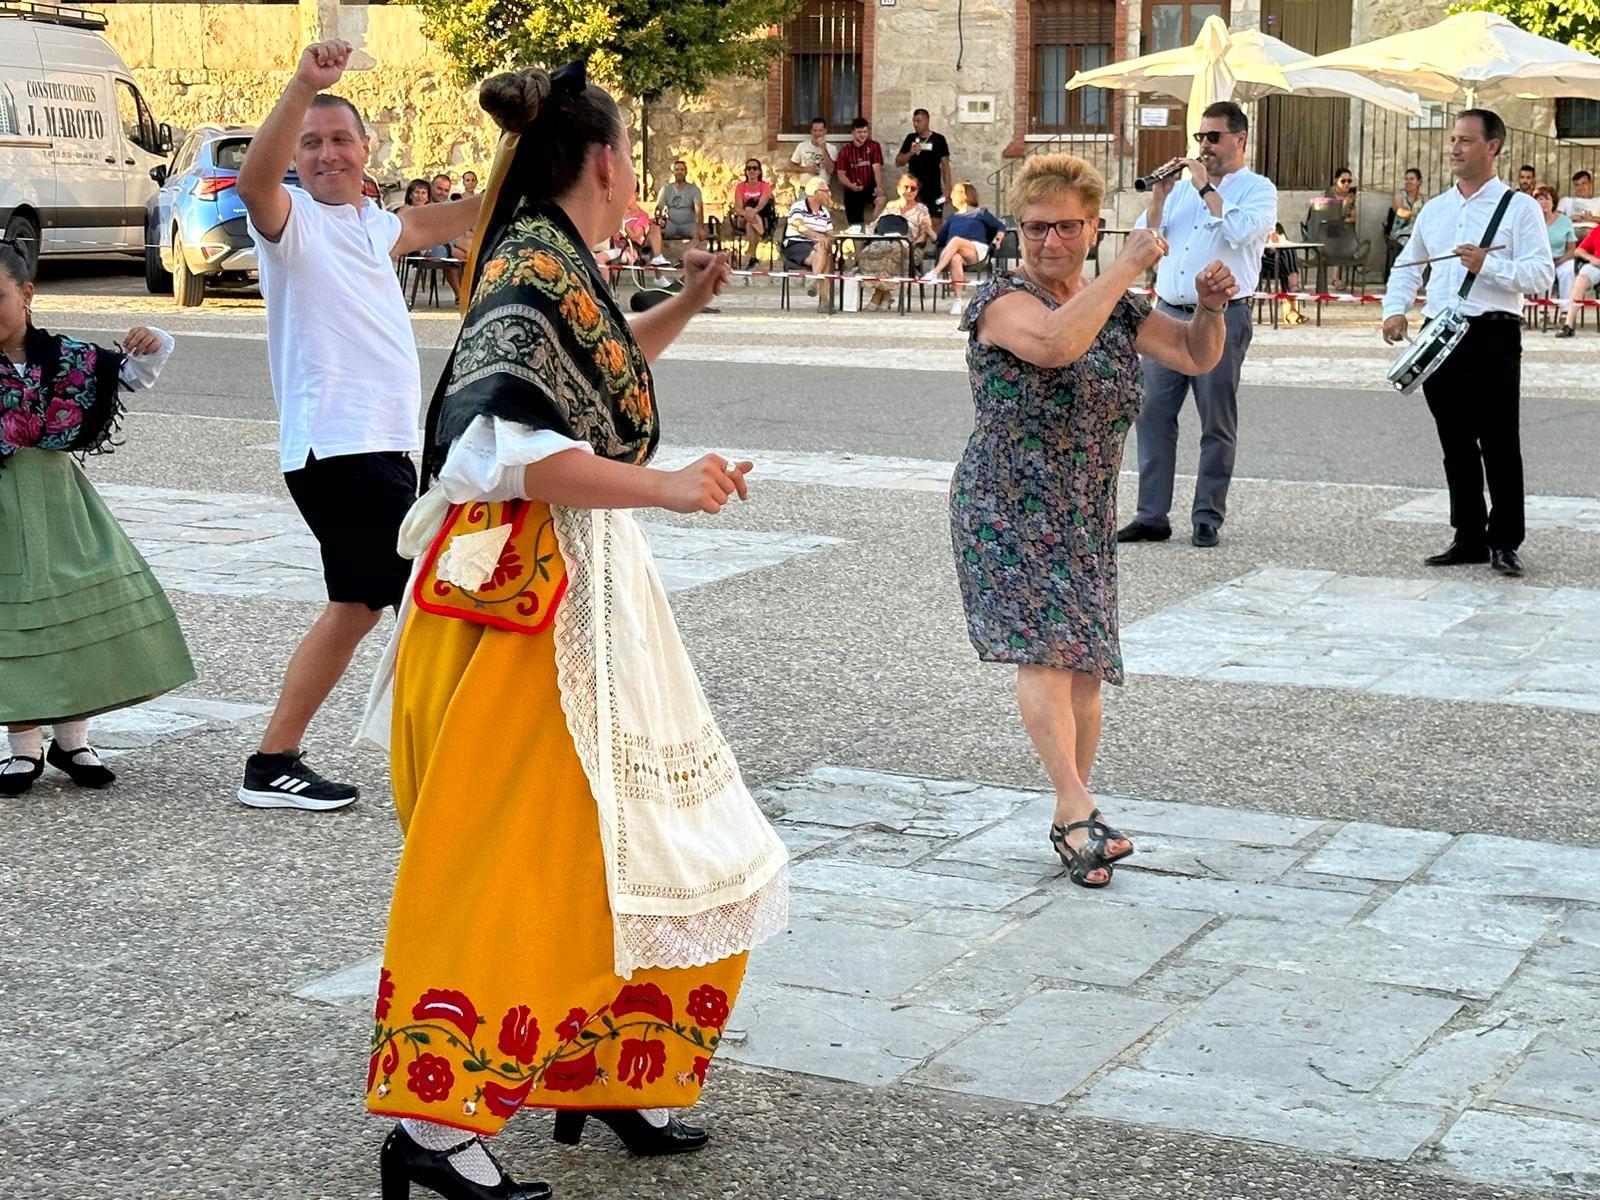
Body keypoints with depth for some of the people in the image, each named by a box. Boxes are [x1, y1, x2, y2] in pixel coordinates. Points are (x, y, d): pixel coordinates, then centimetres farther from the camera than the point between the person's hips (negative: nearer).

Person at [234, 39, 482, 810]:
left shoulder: (371, 222, 17)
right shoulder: (292, 218, -8)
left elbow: (428, 226, 39)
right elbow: (255, 179, -32)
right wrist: (304, 84, -43)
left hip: (383, 444, 10)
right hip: (336, 448, -10)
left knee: (359, 606, 17)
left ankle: (274, 763, 24)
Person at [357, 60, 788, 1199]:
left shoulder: (552, 266, 14)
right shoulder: (533, 272, -16)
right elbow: (512, 442, -31)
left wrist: (685, 306, 28)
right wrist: (666, 487, -27)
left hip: (587, 596, 10)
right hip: (525, 601, -10)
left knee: (621, 848, 16)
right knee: (511, 864, -8)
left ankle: (609, 1079, 28)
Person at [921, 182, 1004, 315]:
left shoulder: (981, 213, 20)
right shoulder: (953, 217, 31)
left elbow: (1001, 227, 17)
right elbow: (940, 237, 27)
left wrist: (997, 240, -1)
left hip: (977, 250, -2)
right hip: (953, 252, 3)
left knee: (956, 240, -37)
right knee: (955, 259, -38)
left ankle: (935, 273, -49)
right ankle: (957, 300, -44)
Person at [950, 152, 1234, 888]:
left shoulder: (1115, 307, 11)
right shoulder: (1002, 300, -10)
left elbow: (1196, 358, 14)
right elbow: (1054, 343, -32)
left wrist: (1211, 308, -7)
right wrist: (1129, 268, -25)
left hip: (1087, 515, 6)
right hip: (1009, 507, -6)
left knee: (1083, 664, 4)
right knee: (1043, 647, -19)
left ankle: (1070, 824, 14)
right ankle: (1080, 814, -25)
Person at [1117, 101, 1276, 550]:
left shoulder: (1258, 190, 2)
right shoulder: (1183, 186, 18)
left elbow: (1238, 232, -17)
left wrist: (1206, 188, -11)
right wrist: (1159, 195, 0)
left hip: (1221, 316, -5)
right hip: (1167, 313, 5)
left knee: (1217, 424, 1)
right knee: (1153, 414, 1)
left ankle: (1208, 518, 7)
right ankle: (1152, 515, 5)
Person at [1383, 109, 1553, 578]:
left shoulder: (1519, 208, 0)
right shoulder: (1434, 209, 16)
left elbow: (1541, 275, -8)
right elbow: (1406, 267, 26)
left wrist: (1488, 265, -21)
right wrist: (1395, 309, 9)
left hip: (1493, 334, -5)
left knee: (1499, 444, -4)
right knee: (1456, 446, 9)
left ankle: (1504, 542, 2)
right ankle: (1469, 538, 16)